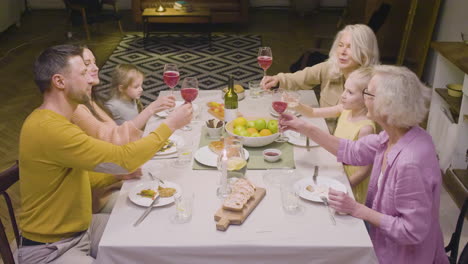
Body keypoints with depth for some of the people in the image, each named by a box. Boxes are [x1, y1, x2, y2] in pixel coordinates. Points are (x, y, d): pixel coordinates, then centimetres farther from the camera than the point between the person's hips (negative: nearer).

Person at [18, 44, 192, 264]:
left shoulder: (54, 120, 6)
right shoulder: (48, 129, -28)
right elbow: (123, 158, -29)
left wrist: (122, 171, -3)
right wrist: (170, 124, -18)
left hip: (81, 227, 10)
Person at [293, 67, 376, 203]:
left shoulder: (365, 128, -27)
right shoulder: (344, 110, -5)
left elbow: (365, 169, -22)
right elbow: (313, 113, 2)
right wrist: (297, 105, -17)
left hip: (351, 183, -7)